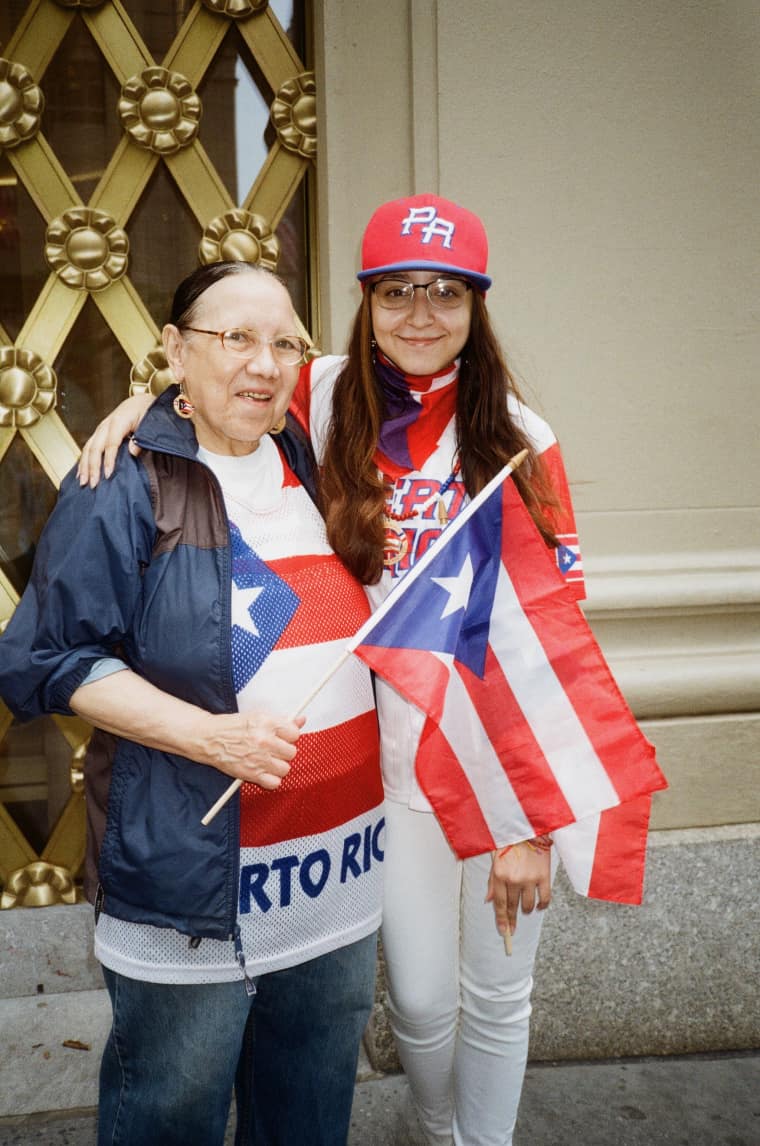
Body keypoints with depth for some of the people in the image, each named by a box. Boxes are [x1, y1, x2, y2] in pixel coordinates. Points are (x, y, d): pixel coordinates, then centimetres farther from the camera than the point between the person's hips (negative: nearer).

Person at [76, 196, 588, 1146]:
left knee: (496, 995, 16)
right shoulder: (329, 397, -4)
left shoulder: (519, 441, -7)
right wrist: (149, 398, -9)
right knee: (420, 998, 12)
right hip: (393, 744, 1)